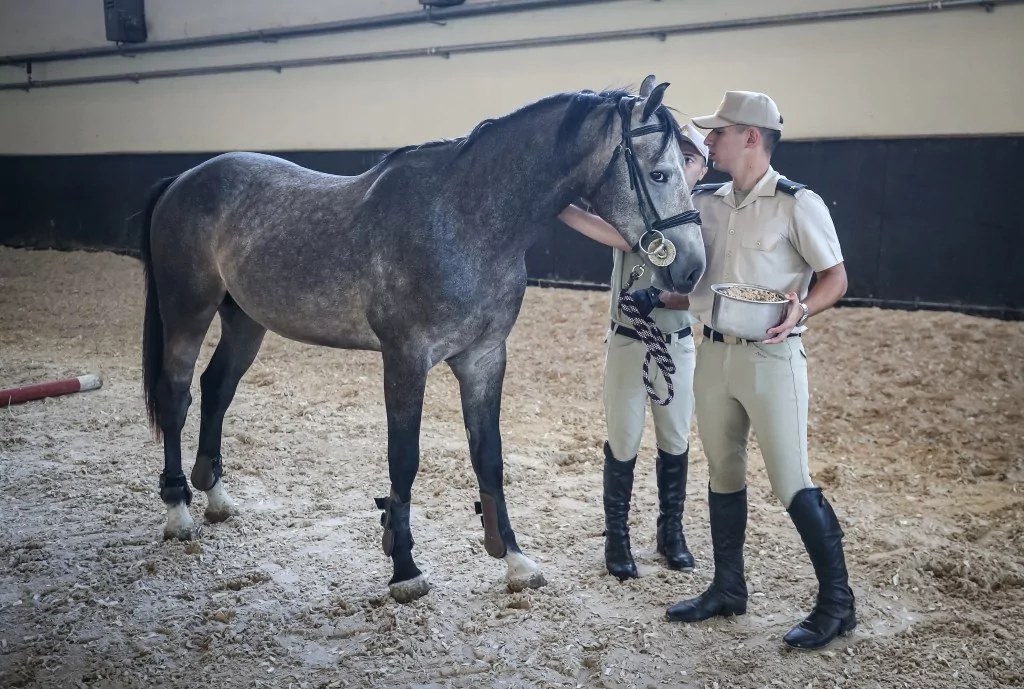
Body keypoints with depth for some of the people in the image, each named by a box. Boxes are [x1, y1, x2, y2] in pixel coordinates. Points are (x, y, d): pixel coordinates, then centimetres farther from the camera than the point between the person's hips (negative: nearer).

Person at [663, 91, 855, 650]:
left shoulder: (797, 203, -8)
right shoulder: (706, 201, 8)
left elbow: (836, 277, -7)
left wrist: (801, 310, -25)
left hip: (770, 356, -6)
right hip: (713, 354, 7)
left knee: (791, 482, -3)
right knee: (722, 474, 14)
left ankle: (837, 602, 14)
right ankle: (728, 589, 29)